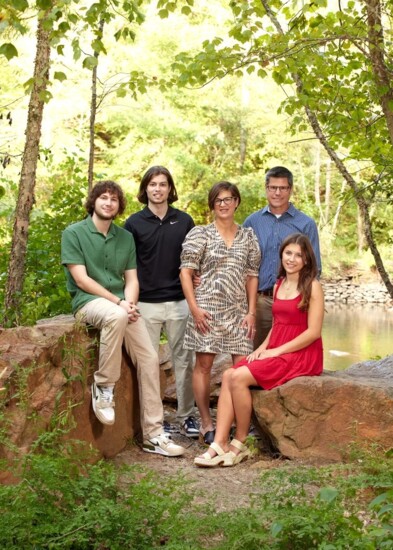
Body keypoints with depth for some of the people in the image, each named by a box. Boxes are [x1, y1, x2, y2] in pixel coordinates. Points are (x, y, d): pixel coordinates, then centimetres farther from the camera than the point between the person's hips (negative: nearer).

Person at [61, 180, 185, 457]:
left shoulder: (126, 237, 15)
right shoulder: (73, 233, 0)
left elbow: (132, 279, 12)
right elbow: (81, 279, -9)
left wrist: (130, 303, -11)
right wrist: (118, 302, -16)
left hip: (122, 306, 5)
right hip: (88, 301, -5)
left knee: (149, 359, -7)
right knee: (116, 316, -39)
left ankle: (153, 435, 0)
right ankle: (103, 386, -21)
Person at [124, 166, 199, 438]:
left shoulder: (184, 221, 7)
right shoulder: (134, 223, 2)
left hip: (179, 301, 1)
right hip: (146, 303, -1)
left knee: (184, 360, 6)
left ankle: (187, 416, 16)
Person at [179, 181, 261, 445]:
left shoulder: (248, 236, 11)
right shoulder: (199, 234, 2)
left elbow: (252, 276, 10)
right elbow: (186, 271, -3)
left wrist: (251, 312, 3)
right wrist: (194, 307, -11)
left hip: (238, 310, 3)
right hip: (207, 308, -3)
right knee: (204, 364, 0)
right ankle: (206, 424, 10)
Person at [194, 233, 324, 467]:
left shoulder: (313, 287, -7)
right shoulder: (278, 286, 16)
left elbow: (314, 331, -13)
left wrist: (276, 351, -14)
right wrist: (262, 347, 2)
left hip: (301, 356, -7)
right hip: (275, 352, 7)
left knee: (239, 378, -23)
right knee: (228, 375, -15)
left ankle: (239, 443, -8)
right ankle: (220, 444, -19)